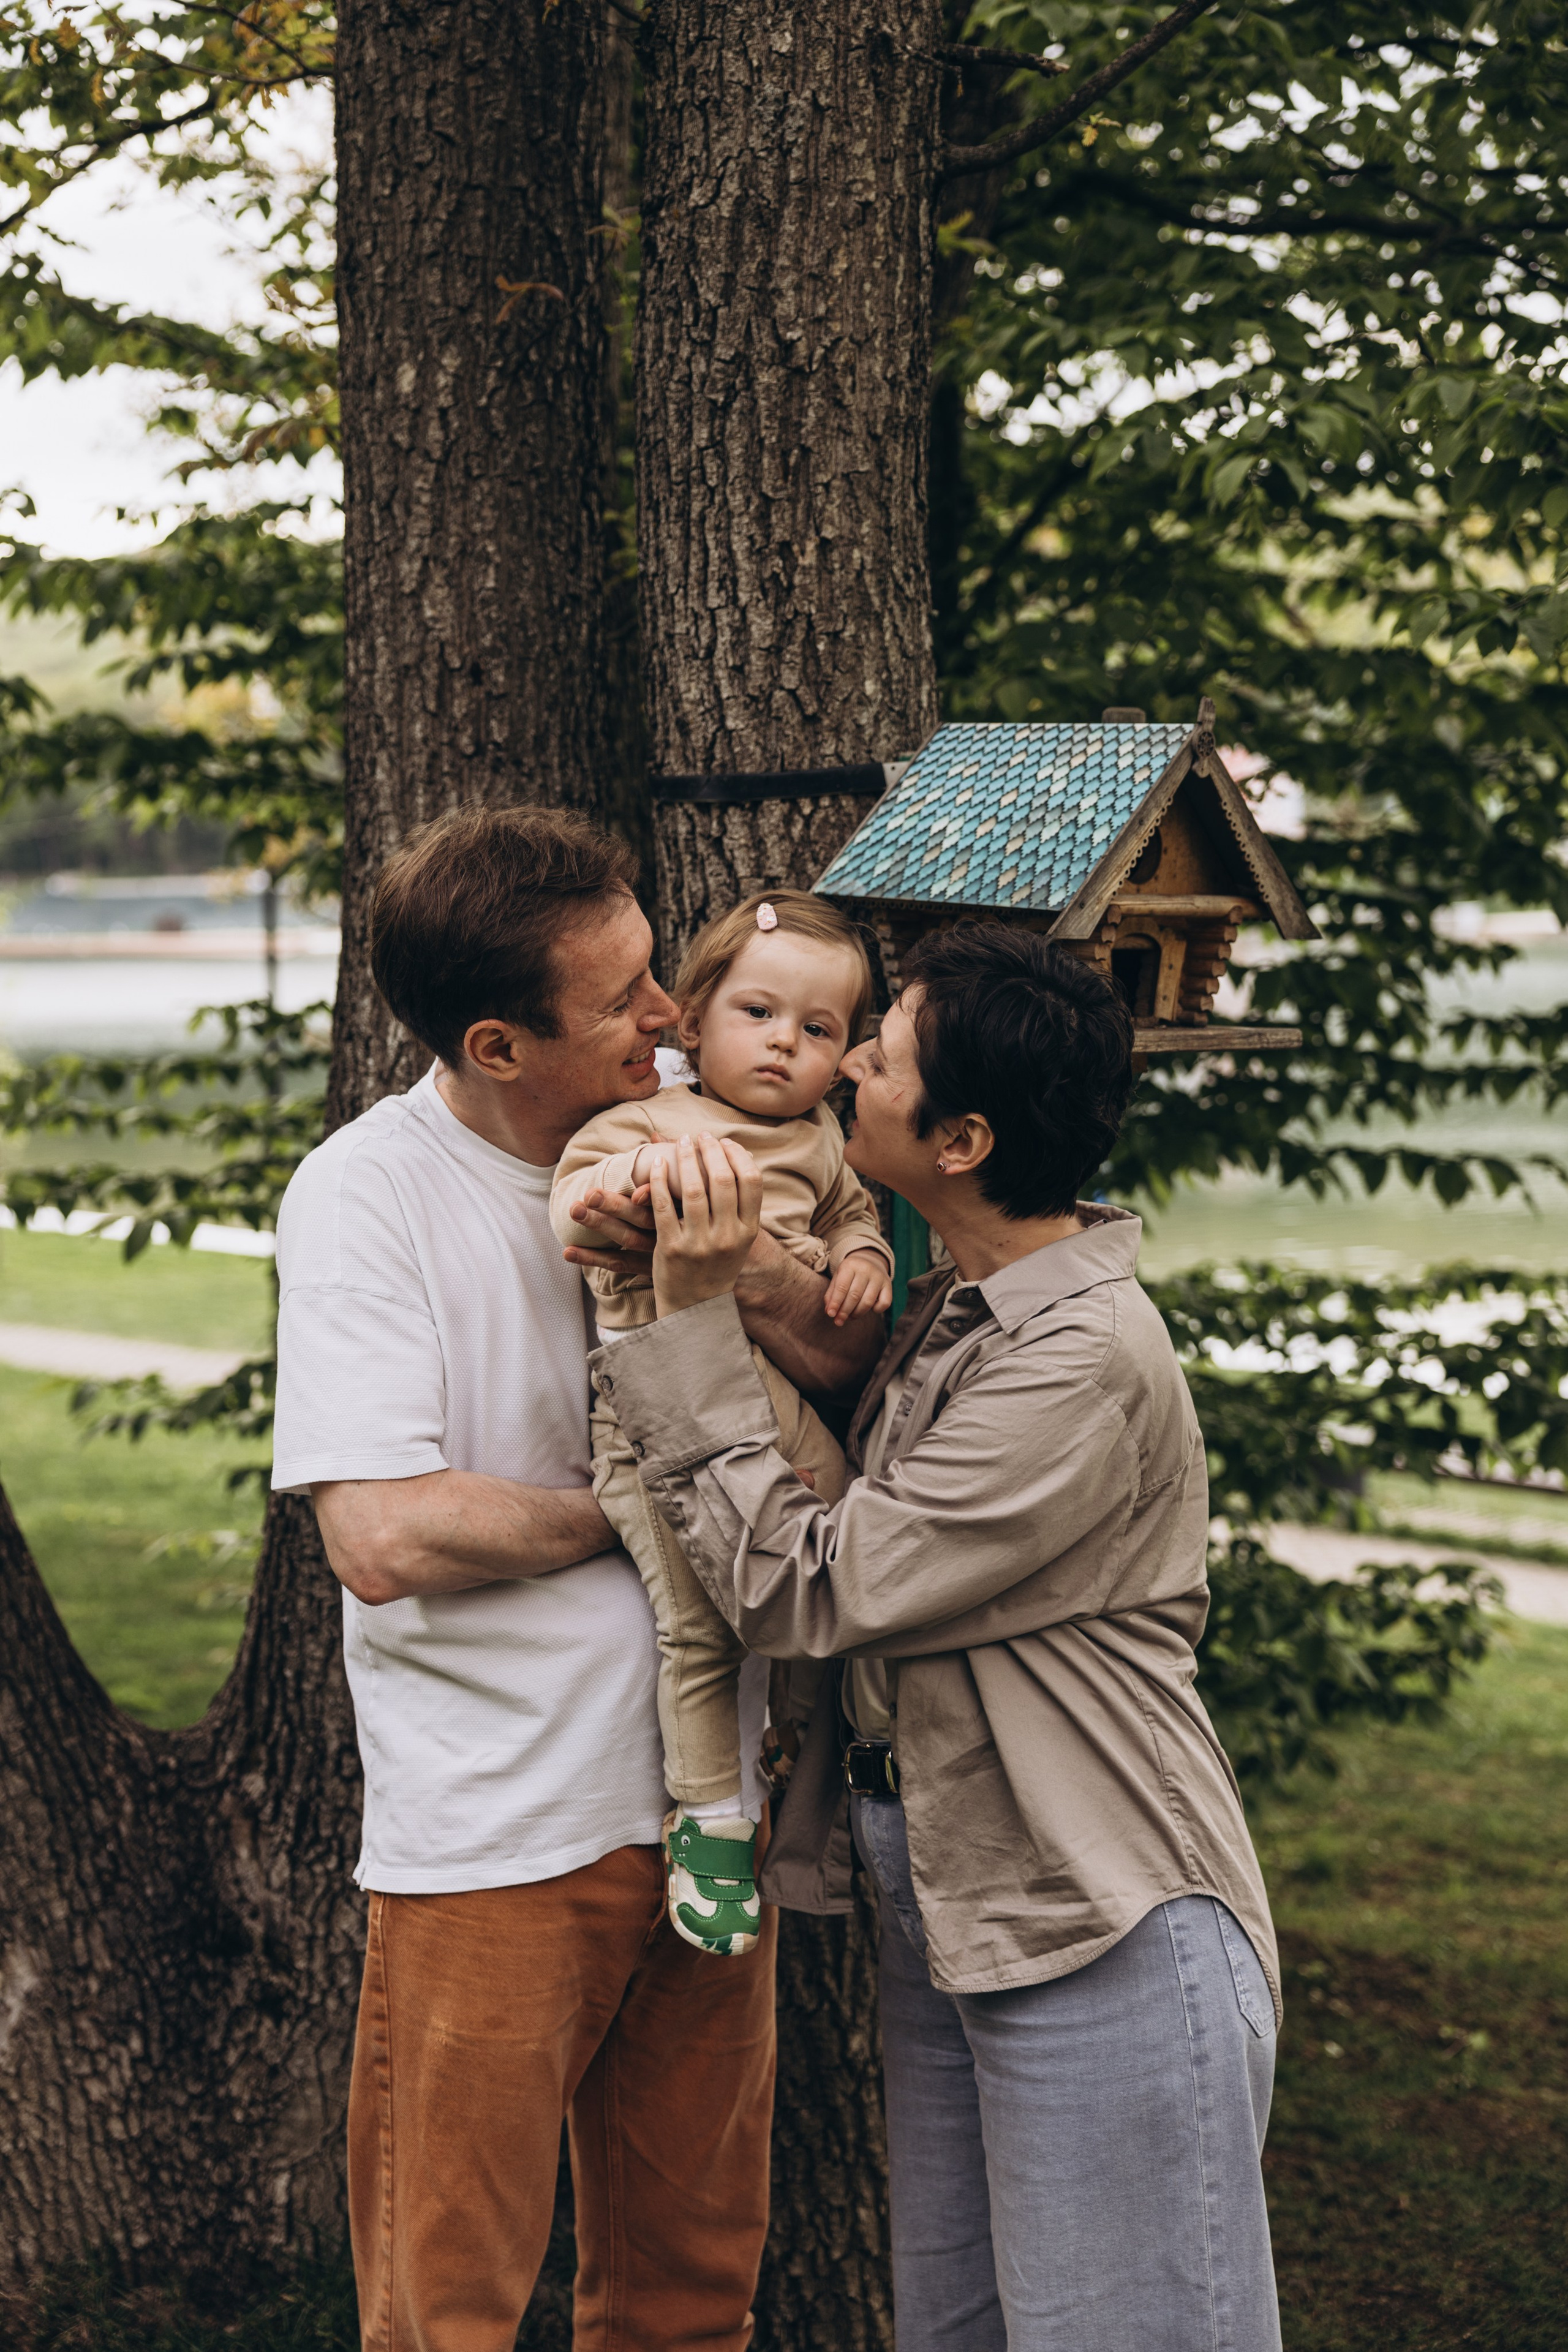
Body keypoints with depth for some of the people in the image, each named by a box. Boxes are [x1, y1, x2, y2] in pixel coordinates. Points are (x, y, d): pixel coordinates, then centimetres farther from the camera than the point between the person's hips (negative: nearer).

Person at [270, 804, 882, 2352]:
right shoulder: (366, 1196, -13)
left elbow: (858, 1359, -1)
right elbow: (383, 1537, -22)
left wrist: (717, 1252, -20)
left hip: (701, 1804, 5)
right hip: (494, 1841, -5)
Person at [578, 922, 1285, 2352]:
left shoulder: (1089, 1359, -21)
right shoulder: (953, 1315, 9)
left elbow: (798, 1589, -19)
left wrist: (695, 1321, -15)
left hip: (1102, 1937, -10)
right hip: (945, 1910, 10)